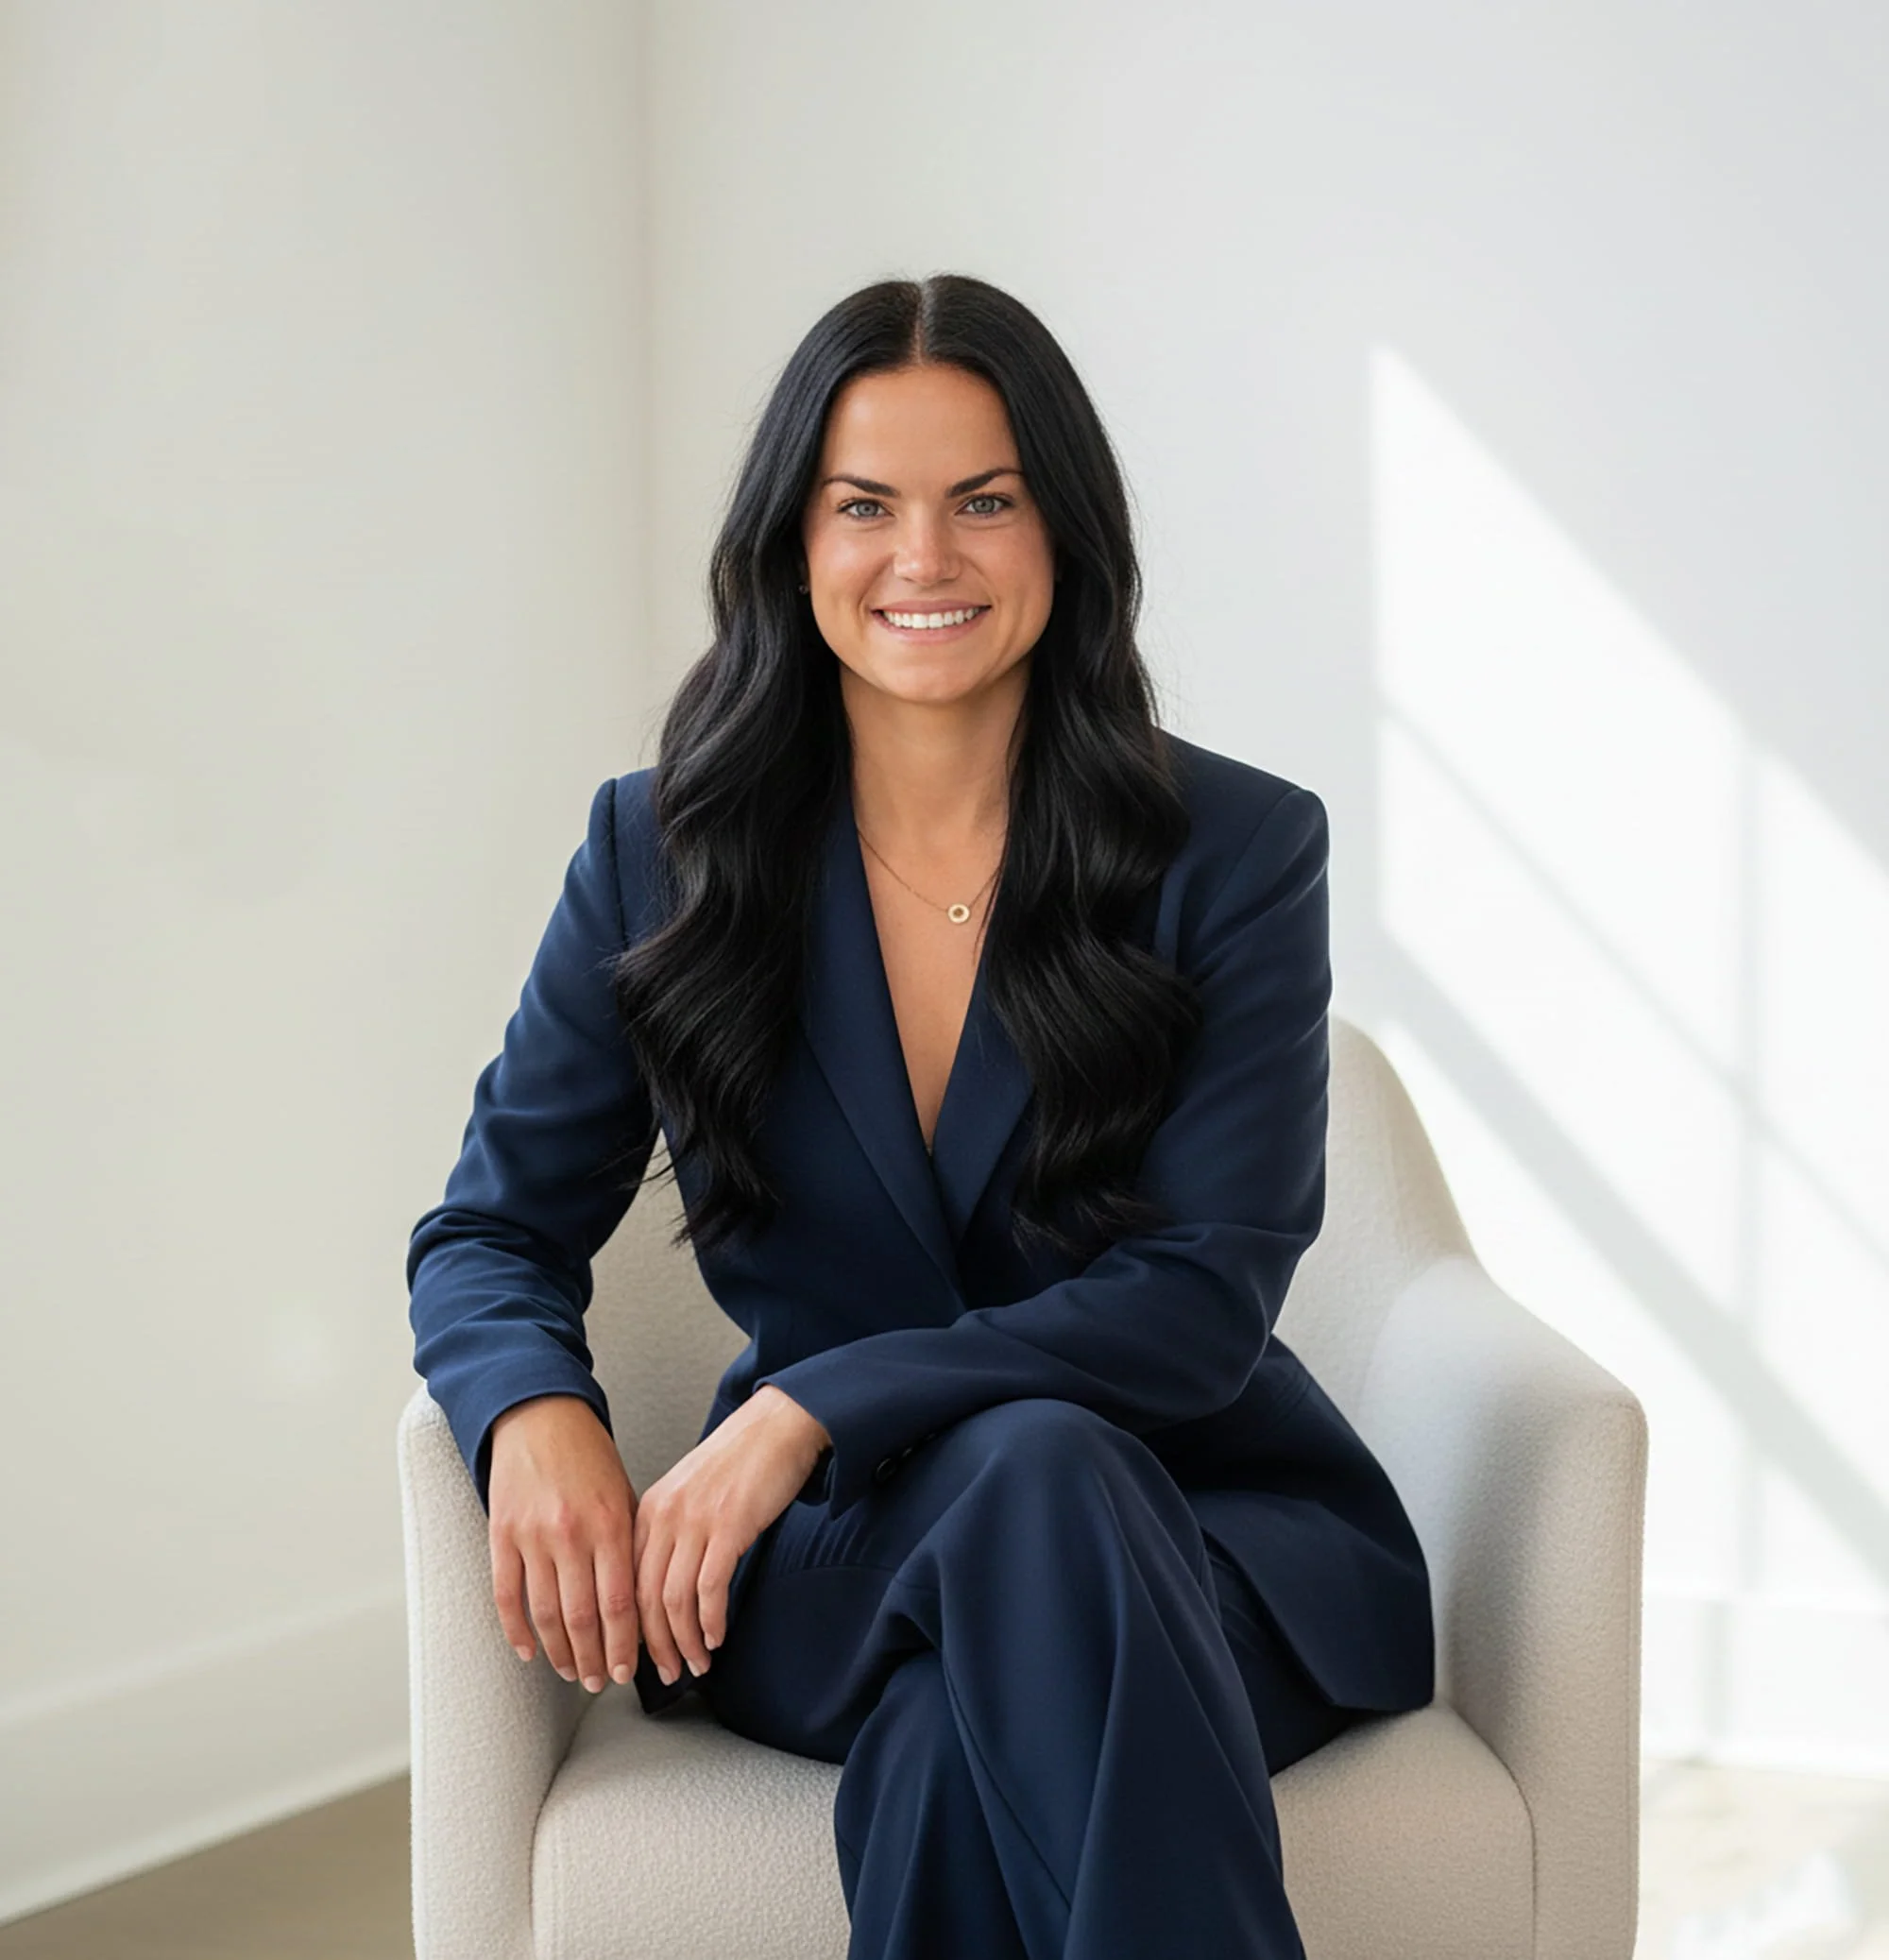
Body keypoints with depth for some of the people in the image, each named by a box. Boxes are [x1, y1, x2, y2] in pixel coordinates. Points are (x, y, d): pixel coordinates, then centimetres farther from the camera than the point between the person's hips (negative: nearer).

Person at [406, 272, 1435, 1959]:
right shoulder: (663, 854, 3)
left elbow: (1206, 1296, -11)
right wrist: (537, 1413, -18)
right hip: (829, 1565, 1)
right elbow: (493, 1233, 7)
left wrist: (814, 1408, -22)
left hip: (1200, 1533, 0)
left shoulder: (1240, 851, -3)